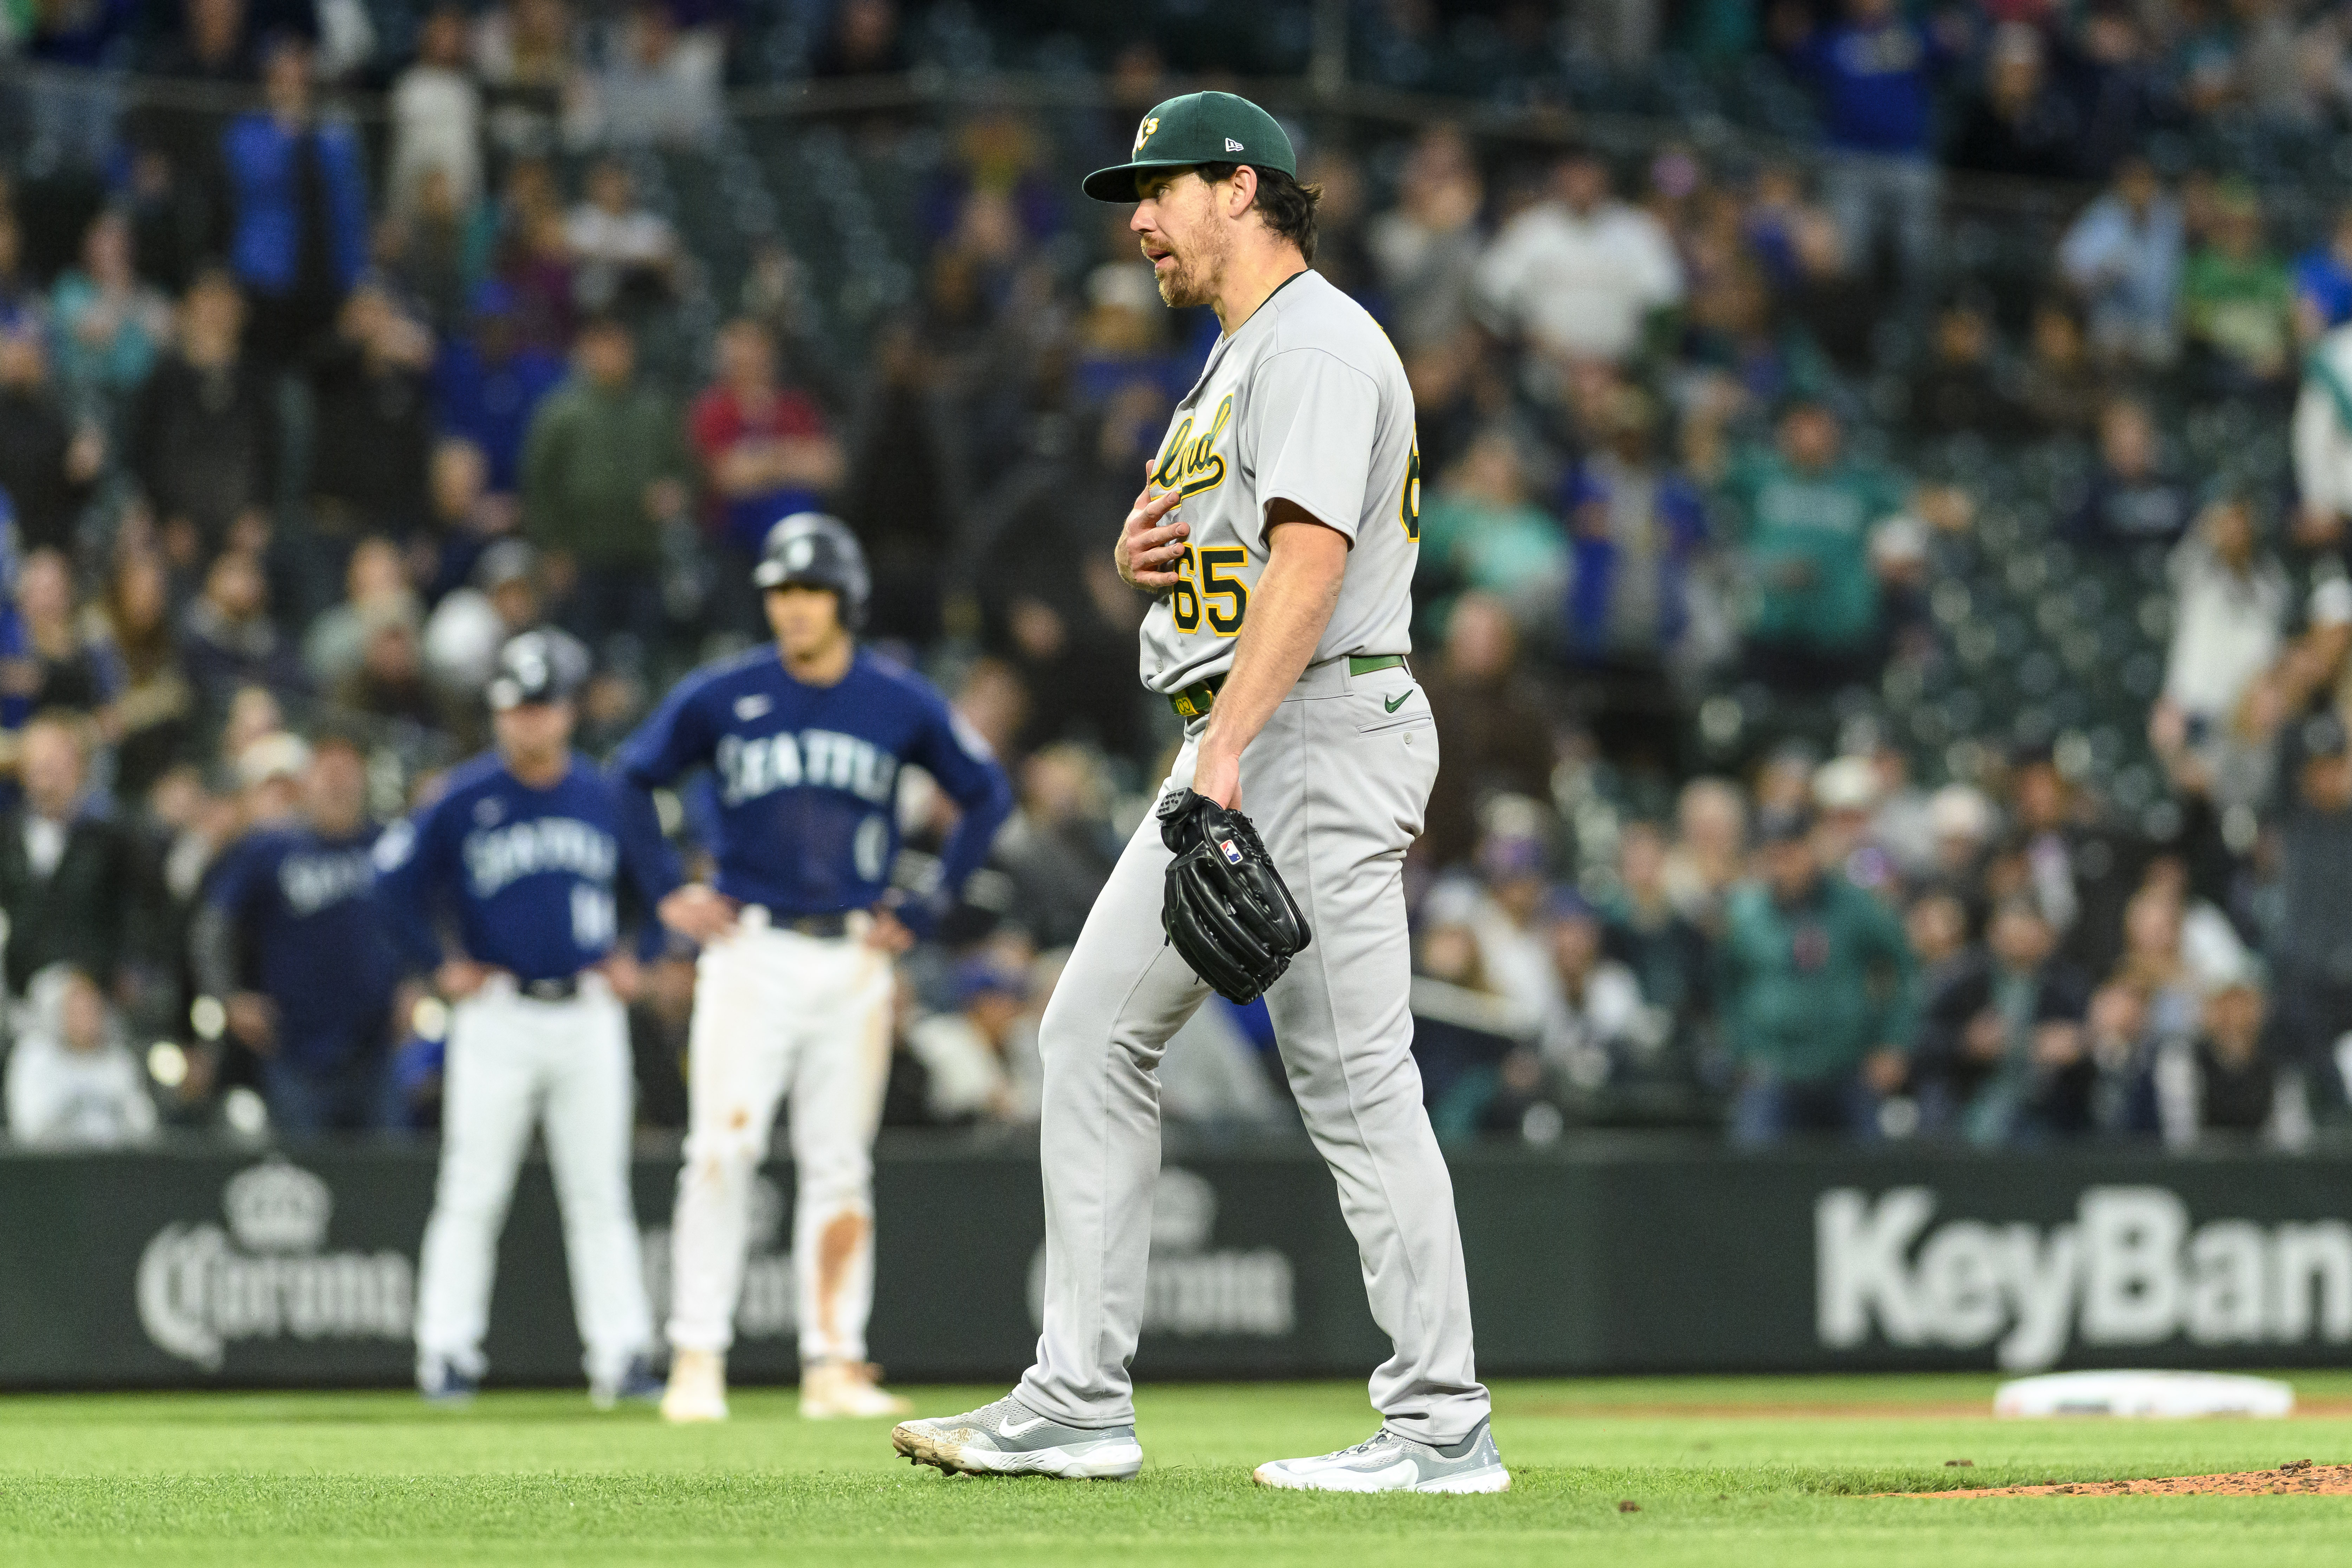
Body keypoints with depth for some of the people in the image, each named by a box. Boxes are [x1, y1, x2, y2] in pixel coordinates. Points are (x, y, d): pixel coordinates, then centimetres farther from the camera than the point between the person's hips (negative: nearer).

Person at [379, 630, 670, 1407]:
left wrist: (635, 957, 10)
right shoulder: (466, 799, -3)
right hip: (497, 1015, -2)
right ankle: (448, 1353, 1)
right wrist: (439, 965, 0)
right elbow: (397, 878, 2)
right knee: (472, 1195, -3)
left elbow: (659, 879, 19)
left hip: (588, 1014, 2)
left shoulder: (608, 797, 6)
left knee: (600, 1195, 3)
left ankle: (623, 1354, 2)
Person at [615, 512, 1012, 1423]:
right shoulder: (719, 698, 0)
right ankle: (698, 1363, -13)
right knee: (723, 1151, -13)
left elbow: (988, 797, 15)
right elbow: (629, 784, 12)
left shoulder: (902, 706, 4)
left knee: (839, 1166, 4)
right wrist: (666, 895, 4)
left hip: (854, 961, 2)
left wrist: (930, 909, 8)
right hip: (750, 952, -2)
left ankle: (833, 1365, 9)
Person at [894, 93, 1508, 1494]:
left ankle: (1444, 1427, -8)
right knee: (1092, 1034, 8)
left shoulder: (1317, 342, -12)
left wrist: (1229, 744, -33)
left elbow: (1312, 553, -24)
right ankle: (1079, 1404, 8)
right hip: (1233, 747, 11)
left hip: (1319, 731, -11)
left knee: (1355, 1077, -11)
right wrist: (1142, 552, 4)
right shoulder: (1236, 358, 22)